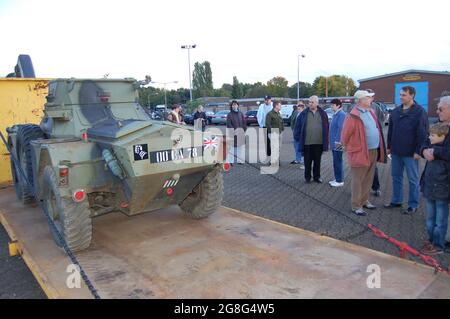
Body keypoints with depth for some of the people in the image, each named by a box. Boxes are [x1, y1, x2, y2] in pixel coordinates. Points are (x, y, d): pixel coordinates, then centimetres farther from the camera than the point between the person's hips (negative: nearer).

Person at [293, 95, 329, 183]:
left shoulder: (323, 113, 5)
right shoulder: (304, 113, 0)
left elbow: (326, 127, 8)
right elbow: (298, 126, 2)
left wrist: (326, 139, 5)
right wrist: (298, 137, -3)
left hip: (319, 143, 1)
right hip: (307, 142, -1)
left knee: (317, 161, 12)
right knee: (307, 161, 8)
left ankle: (317, 176, 25)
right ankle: (307, 177, 21)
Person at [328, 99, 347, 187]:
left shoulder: (341, 114, -15)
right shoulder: (336, 114, 15)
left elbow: (341, 128, -22)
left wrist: (338, 141, -23)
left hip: (338, 143, -10)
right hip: (334, 143, 10)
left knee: (337, 162, -4)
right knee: (336, 161, 15)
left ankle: (340, 181, 4)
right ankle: (337, 179, 24)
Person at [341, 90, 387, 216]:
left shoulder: (371, 112, 11)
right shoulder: (354, 116, -16)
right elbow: (345, 136, -13)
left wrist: (379, 149, 19)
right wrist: (351, 150, -2)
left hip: (374, 152, 8)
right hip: (361, 153, -8)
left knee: (368, 180, 17)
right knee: (358, 181, 1)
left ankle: (364, 201, 31)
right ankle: (356, 206, 11)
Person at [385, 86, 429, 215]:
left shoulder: (420, 111, -9)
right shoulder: (395, 111, 9)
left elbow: (422, 133, -12)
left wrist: (418, 151, -15)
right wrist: (389, 146, 12)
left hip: (411, 153, -6)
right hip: (396, 151, 6)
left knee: (413, 179, 5)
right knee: (396, 177, 13)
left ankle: (413, 205, 15)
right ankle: (396, 201, 26)